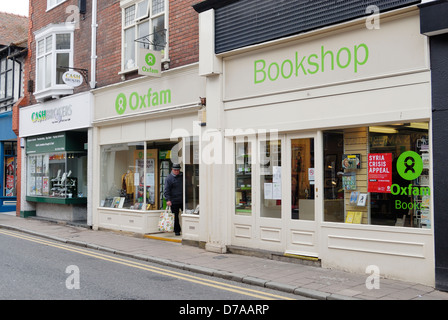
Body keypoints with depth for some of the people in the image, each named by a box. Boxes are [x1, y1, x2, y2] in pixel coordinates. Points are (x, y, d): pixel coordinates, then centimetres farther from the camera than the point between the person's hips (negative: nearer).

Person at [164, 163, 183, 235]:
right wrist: (168, 200, -20)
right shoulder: (169, 178, -5)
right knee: (175, 217, 5)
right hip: (174, 202, -3)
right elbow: (167, 190, -10)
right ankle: (177, 231, 16)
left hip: (183, 200, 4)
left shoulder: (182, 176, 9)